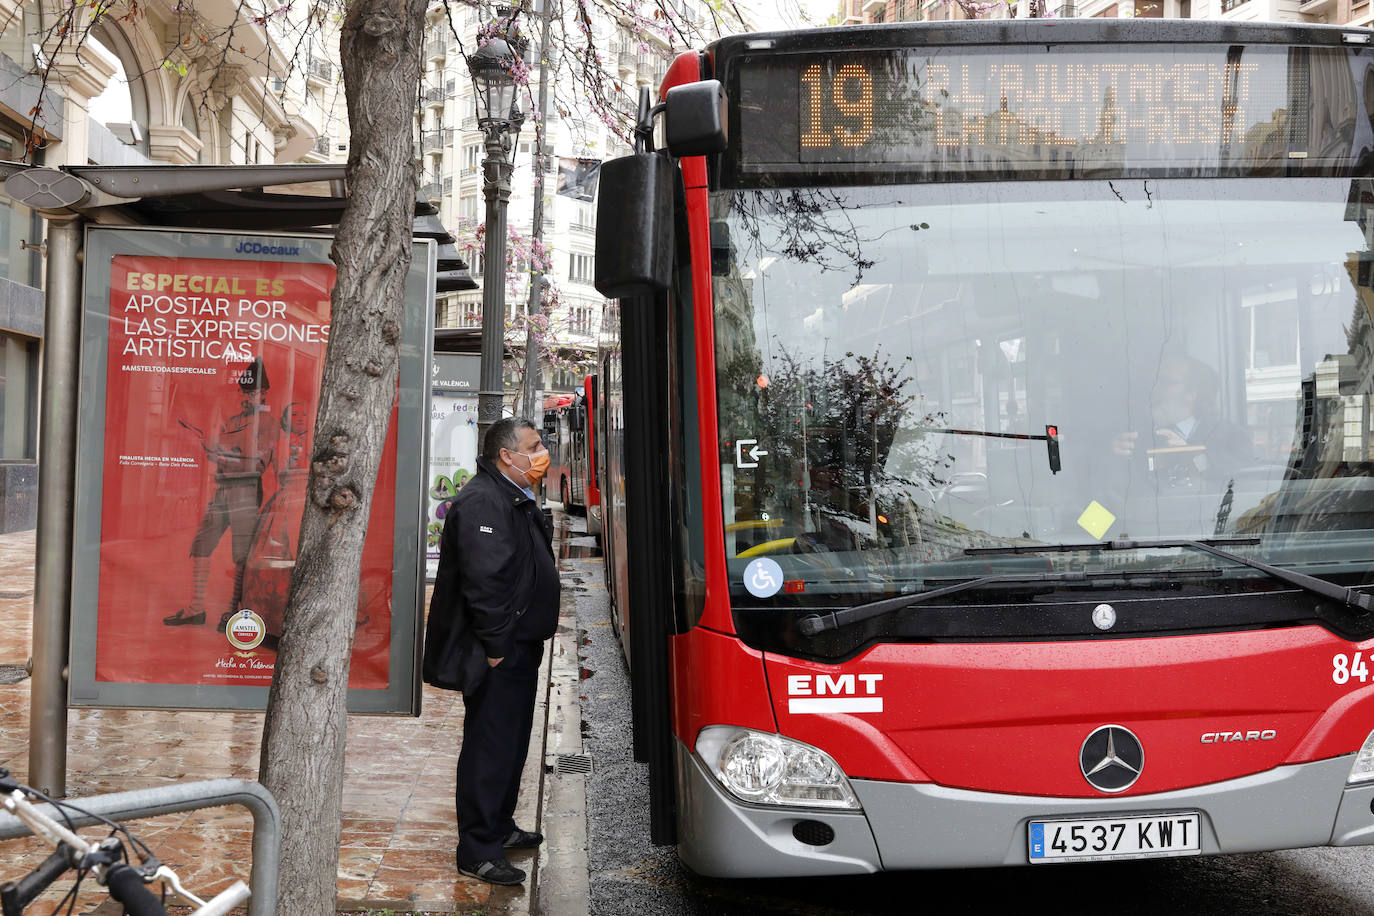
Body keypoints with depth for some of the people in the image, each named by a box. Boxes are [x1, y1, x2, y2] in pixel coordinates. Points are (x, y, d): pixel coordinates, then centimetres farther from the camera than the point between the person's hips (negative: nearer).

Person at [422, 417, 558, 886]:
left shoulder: (517, 500, 16)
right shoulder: (482, 501, -19)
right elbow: (483, 579, -25)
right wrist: (495, 644, -24)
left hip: (518, 647, 11)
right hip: (496, 655, -11)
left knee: (511, 741, 19)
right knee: (490, 746, -5)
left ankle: (499, 827, 33)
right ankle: (477, 852, 3)